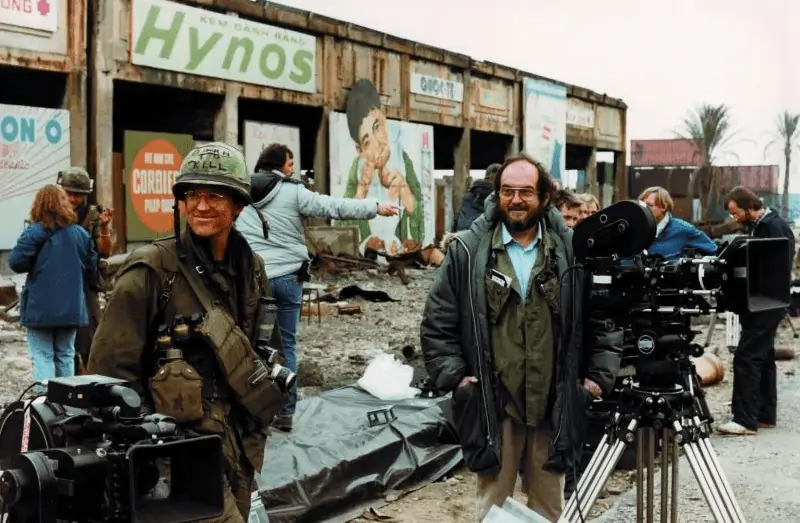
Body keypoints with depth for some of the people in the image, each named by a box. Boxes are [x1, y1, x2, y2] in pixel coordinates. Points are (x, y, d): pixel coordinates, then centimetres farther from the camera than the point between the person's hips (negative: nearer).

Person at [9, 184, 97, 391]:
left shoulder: (34, 232, -11)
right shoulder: (80, 233, 5)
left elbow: (16, 263, -13)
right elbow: (91, 268, 10)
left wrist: (36, 265, 5)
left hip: (40, 309, -4)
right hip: (71, 309, 4)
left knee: (42, 356, 0)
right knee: (66, 356, 13)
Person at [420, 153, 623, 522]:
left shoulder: (573, 250, 2)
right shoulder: (466, 250, -2)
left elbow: (605, 320, 7)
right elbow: (437, 324, 2)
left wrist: (600, 377, 0)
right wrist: (454, 377, -5)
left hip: (554, 406, 2)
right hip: (493, 405, -1)